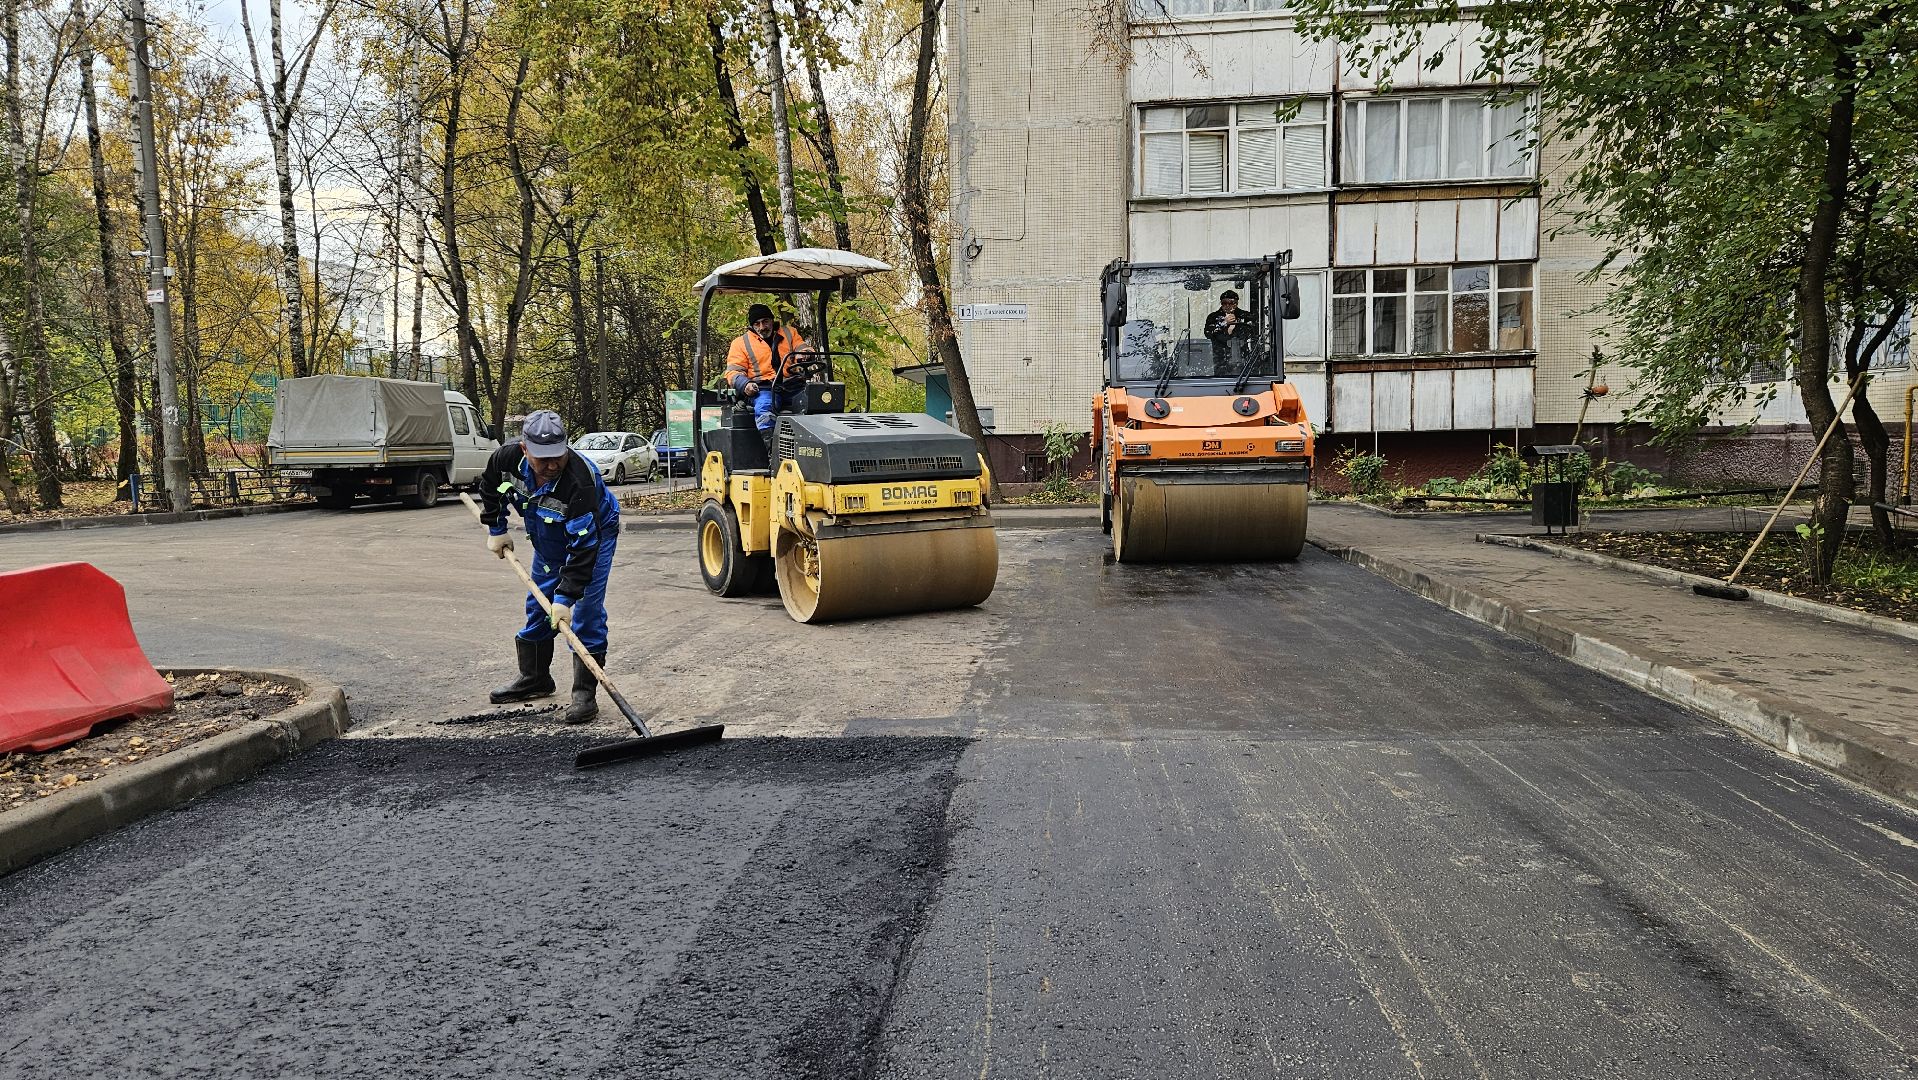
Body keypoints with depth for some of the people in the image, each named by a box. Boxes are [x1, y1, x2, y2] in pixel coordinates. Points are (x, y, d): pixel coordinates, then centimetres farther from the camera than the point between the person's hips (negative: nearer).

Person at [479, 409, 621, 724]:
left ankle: (585, 692, -8)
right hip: (548, 539, 6)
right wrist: (496, 529, 6)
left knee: (586, 611, -14)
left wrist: (565, 597, -39)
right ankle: (534, 678, 30)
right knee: (538, 605, 13)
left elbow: (583, 547, -39)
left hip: (593, 535, -6)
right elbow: (489, 486, 3)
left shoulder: (580, 480, -42)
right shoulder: (506, 459, -24)